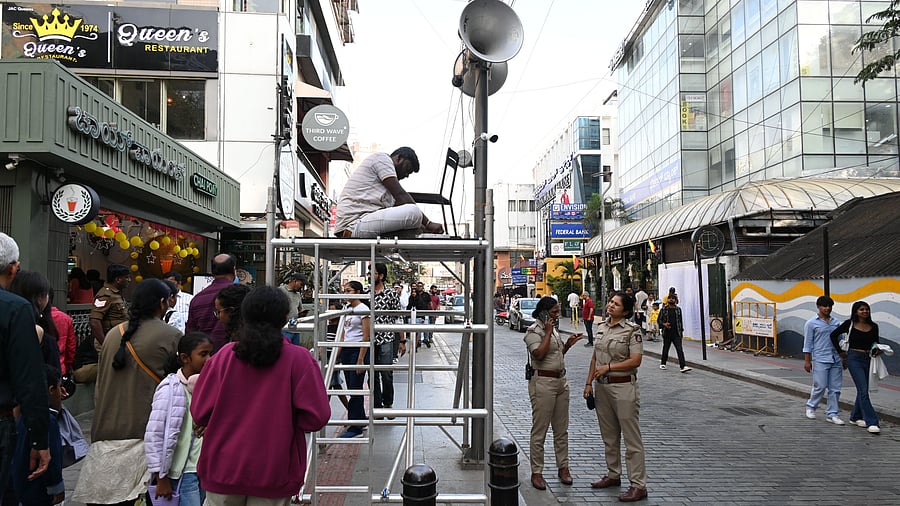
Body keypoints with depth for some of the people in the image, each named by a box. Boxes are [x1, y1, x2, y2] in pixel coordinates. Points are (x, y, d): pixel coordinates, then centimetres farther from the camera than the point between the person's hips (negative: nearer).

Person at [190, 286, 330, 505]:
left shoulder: (224, 355, -6)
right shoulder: (298, 359, -11)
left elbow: (199, 413, -2)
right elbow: (316, 417, -14)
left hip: (224, 469, 2)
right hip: (274, 474, -1)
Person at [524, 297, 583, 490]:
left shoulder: (553, 329, 15)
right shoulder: (533, 331, -11)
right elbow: (539, 354, -26)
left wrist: (568, 344, 9)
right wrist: (548, 332, -18)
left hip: (561, 381, 8)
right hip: (543, 383, -8)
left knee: (562, 429, 14)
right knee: (539, 430, -1)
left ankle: (563, 467, 24)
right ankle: (536, 472, 7)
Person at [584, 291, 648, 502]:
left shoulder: (632, 330, -11)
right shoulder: (602, 327, 9)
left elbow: (635, 360, -17)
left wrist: (608, 367, -18)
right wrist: (589, 382, 10)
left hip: (623, 387, -7)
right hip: (602, 387, 7)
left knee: (631, 437, -1)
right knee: (609, 436, 18)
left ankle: (638, 485, 6)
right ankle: (613, 475, 33)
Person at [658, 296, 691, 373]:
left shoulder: (678, 309, 8)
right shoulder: (663, 309, 1)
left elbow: (680, 320, 14)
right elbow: (658, 320, 4)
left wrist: (681, 330, 10)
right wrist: (664, 324, -15)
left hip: (676, 333, 1)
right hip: (667, 333, -1)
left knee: (680, 349, -8)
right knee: (665, 348, 11)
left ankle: (683, 366, -14)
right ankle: (663, 363, 29)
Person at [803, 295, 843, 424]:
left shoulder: (836, 323, 12)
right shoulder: (812, 323, -2)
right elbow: (808, 343, -3)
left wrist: (844, 358, 16)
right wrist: (807, 360, -7)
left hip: (836, 360, 5)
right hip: (820, 360, -5)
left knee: (835, 388, 4)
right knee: (820, 387, -4)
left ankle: (832, 414, 13)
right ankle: (811, 407, 20)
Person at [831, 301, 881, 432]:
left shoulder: (873, 326, 7)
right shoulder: (850, 324, -5)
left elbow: (875, 343, 16)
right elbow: (833, 335, 3)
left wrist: (876, 351, -6)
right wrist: (840, 352, 3)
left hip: (868, 359, 5)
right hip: (854, 358, -5)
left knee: (862, 390, 12)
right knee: (863, 390, -10)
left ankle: (855, 417, 28)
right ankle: (872, 422, -11)